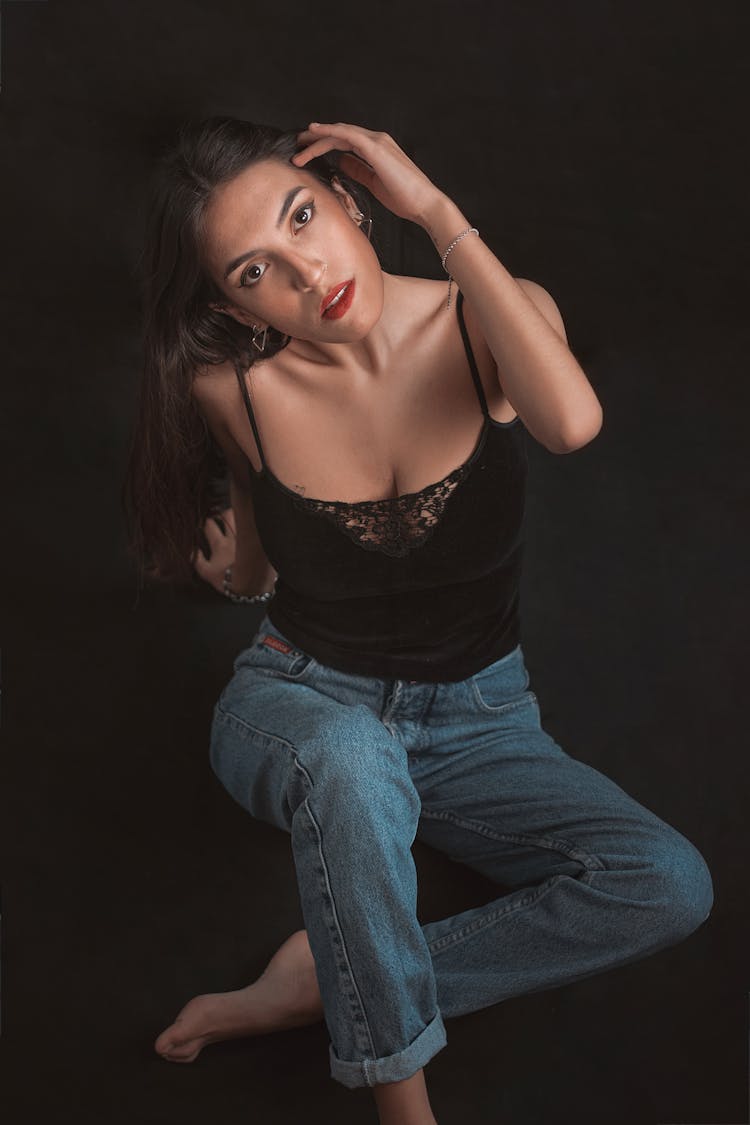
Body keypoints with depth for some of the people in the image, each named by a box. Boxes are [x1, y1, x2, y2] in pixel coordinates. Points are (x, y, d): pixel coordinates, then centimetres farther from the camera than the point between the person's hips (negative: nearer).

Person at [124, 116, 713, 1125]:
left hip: (477, 719, 2)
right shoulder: (233, 388, -12)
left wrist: (439, 214, -32)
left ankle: (325, 982, -14)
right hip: (302, 703, -2)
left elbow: (572, 422, -37)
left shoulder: (491, 320, -12)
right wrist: (235, 570, -14)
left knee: (672, 887, -21)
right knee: (351, 759, -40)